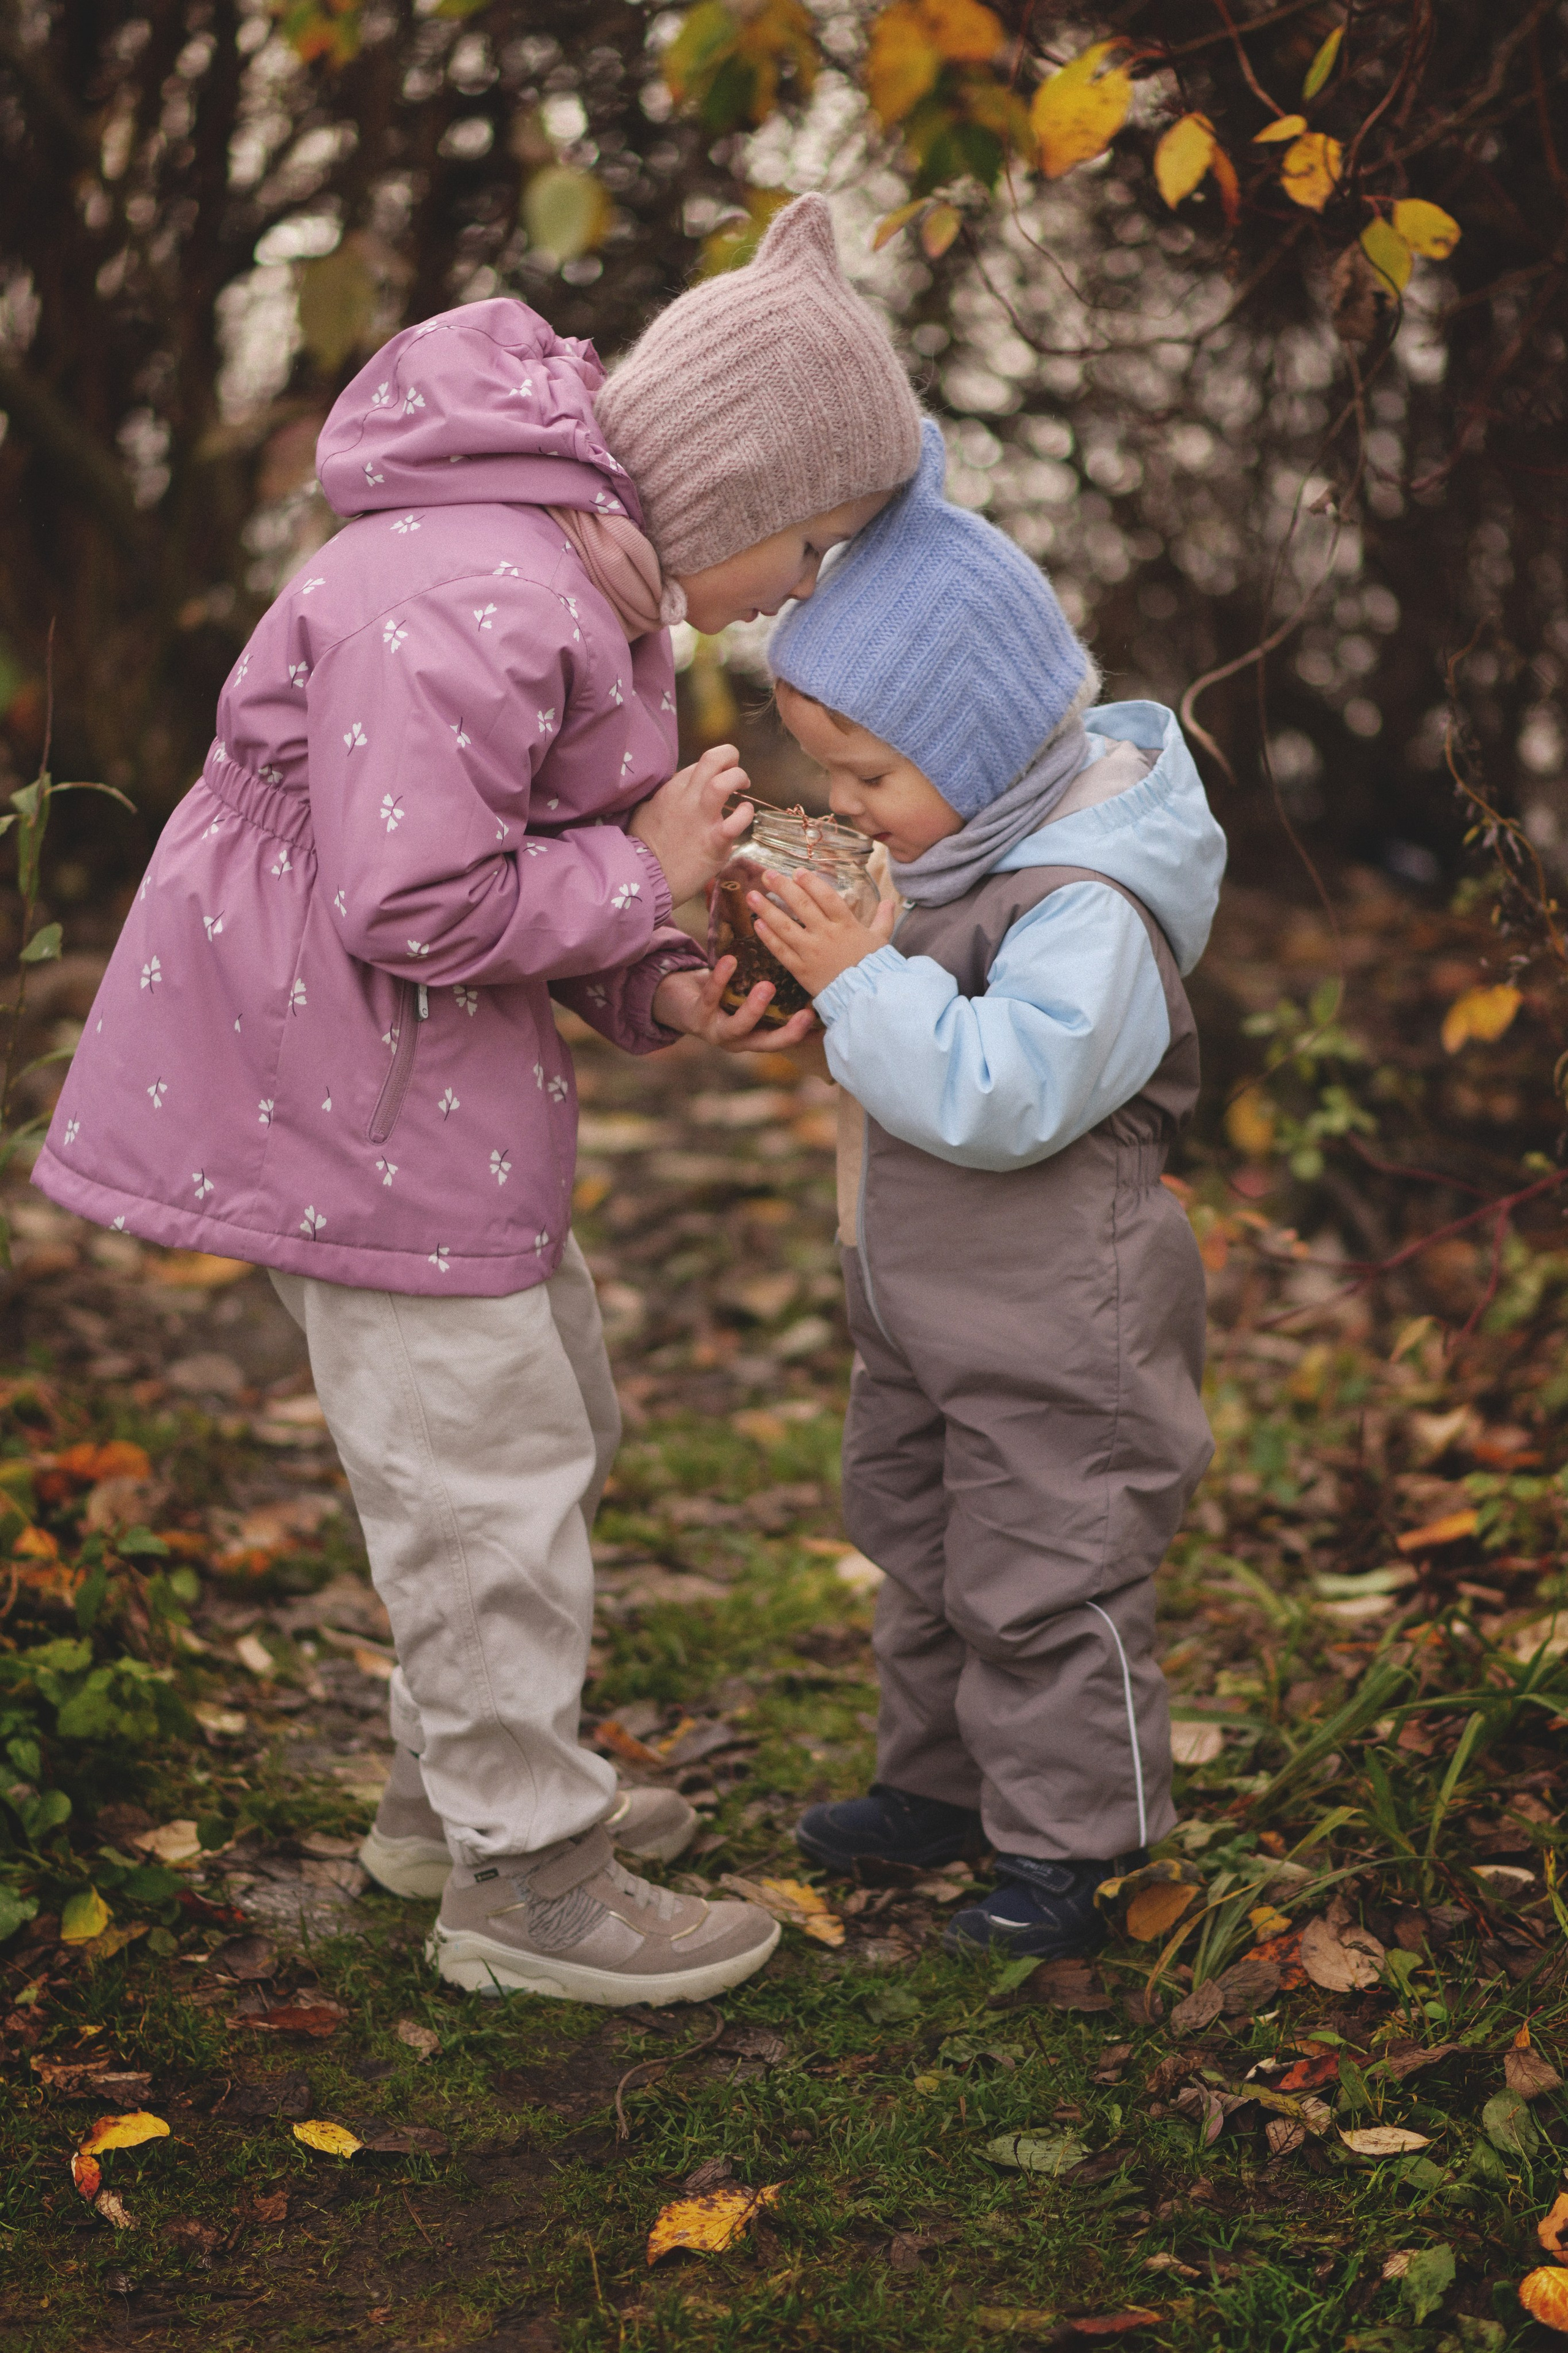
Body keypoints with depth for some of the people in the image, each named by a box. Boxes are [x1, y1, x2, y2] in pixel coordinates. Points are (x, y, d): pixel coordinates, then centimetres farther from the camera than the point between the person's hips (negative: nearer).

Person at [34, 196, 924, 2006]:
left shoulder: (587, 571, 9)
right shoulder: (475, 599, -26)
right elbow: (415, 904, -29)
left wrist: (658, 994, -1)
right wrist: (644, 878, -17)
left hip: (430, 1056, 11)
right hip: (340, 1063, -11)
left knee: (557, 1417, 19)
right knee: (484, 1466, -2)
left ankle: (452, 1786, 34)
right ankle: (522, 1878, 14)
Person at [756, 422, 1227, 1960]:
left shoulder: (1087, 909, -27)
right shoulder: (964, 851, 2)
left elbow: (1002, 1095, -34)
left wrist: (861, 980, -31)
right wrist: (828, 974, -1)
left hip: (1052, 1328, -10)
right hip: (924, 1308, 10)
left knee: (1044, 1578, 3)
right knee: (923, 1551, 22)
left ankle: (1066, 1839, 19)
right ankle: (941, 1781, 39)